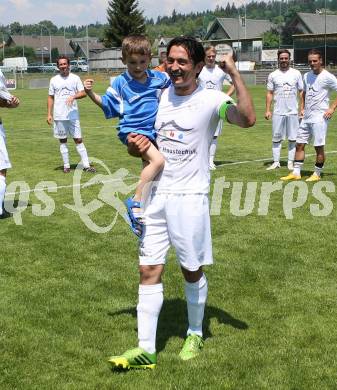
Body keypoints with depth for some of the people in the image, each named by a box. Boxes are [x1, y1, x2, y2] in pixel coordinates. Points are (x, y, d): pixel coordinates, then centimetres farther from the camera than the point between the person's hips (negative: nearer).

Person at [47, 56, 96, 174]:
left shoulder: (75, 78, 5)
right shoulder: (54, 80, 7)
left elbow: (83, 93, -1)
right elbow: (50, 97, 10)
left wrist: (73, 96, -19)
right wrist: (49, 114, 3)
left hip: (73, 115, -1)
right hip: (59, 116, 1)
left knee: (78, 139, -2)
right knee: (63, 141, 6)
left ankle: (86, 165, -1)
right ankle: (66, 166, 13)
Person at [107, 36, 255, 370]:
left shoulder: (210, 100, -8)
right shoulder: (159, 96, 8)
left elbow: (247, 119, -27)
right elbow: (144, 142, 18)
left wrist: (234, 74, -27)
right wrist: (134, 146, -4)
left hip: (189, 197, -4)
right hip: (155, 194, 5)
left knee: (192, 271, 8)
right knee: (149, 271, 2)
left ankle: (195, 335, 31)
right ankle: (145, 350, 8)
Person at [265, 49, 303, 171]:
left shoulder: (296, 73, 4)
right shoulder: (273, 75, 5)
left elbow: (301, 92, 6)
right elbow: (269, 93, 6)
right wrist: (267, 110, -2)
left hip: (293, 112, 0)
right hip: (278, 112, 0)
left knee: (293, 138, 3)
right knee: (276, 138, 3)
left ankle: (291, 162, 11)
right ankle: (276, 162, 10)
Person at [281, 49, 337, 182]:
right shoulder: (307, 76, 12)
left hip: (319, 117, -7)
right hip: (306, 116, 7)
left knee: (319, 147, -2)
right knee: (299, 144, 7)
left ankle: (317, 174, 10)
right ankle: (296, 173, 13)